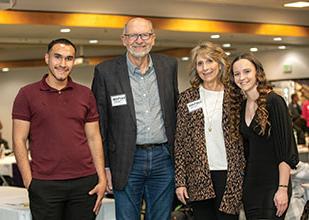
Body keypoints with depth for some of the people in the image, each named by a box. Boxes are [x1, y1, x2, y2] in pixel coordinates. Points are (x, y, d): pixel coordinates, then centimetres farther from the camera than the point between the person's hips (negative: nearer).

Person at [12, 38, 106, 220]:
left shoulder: (86, 95, 10)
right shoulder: (27, 94, 1)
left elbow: (94, 138, 11)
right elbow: (19, 140, 0)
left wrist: (102, 179, 3)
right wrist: (29, 182, -8)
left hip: (85, 183, 3)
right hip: (44, 186, -2)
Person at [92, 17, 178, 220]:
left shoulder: (169, 66, 6)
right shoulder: (106, 71, -4)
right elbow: (99, 125, -1)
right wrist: (104, 167, -4)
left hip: (163, 159, 3)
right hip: (127, 163, -3)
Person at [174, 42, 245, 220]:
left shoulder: (234, 97, 3)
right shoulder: (187, 98, 5)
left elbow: (243, 139, 6)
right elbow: (179, 142, 4)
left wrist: (241, 176, -1)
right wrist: (180, 181, -1)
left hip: (229, 175, -1)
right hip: (199, 177, 1)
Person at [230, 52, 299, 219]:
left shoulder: (273, 101, -11)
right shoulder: (243, 107, 10)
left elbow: (286, 150, -15)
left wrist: (283, 188, -19)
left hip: (273, 183, -6)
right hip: (250, 184, 7)